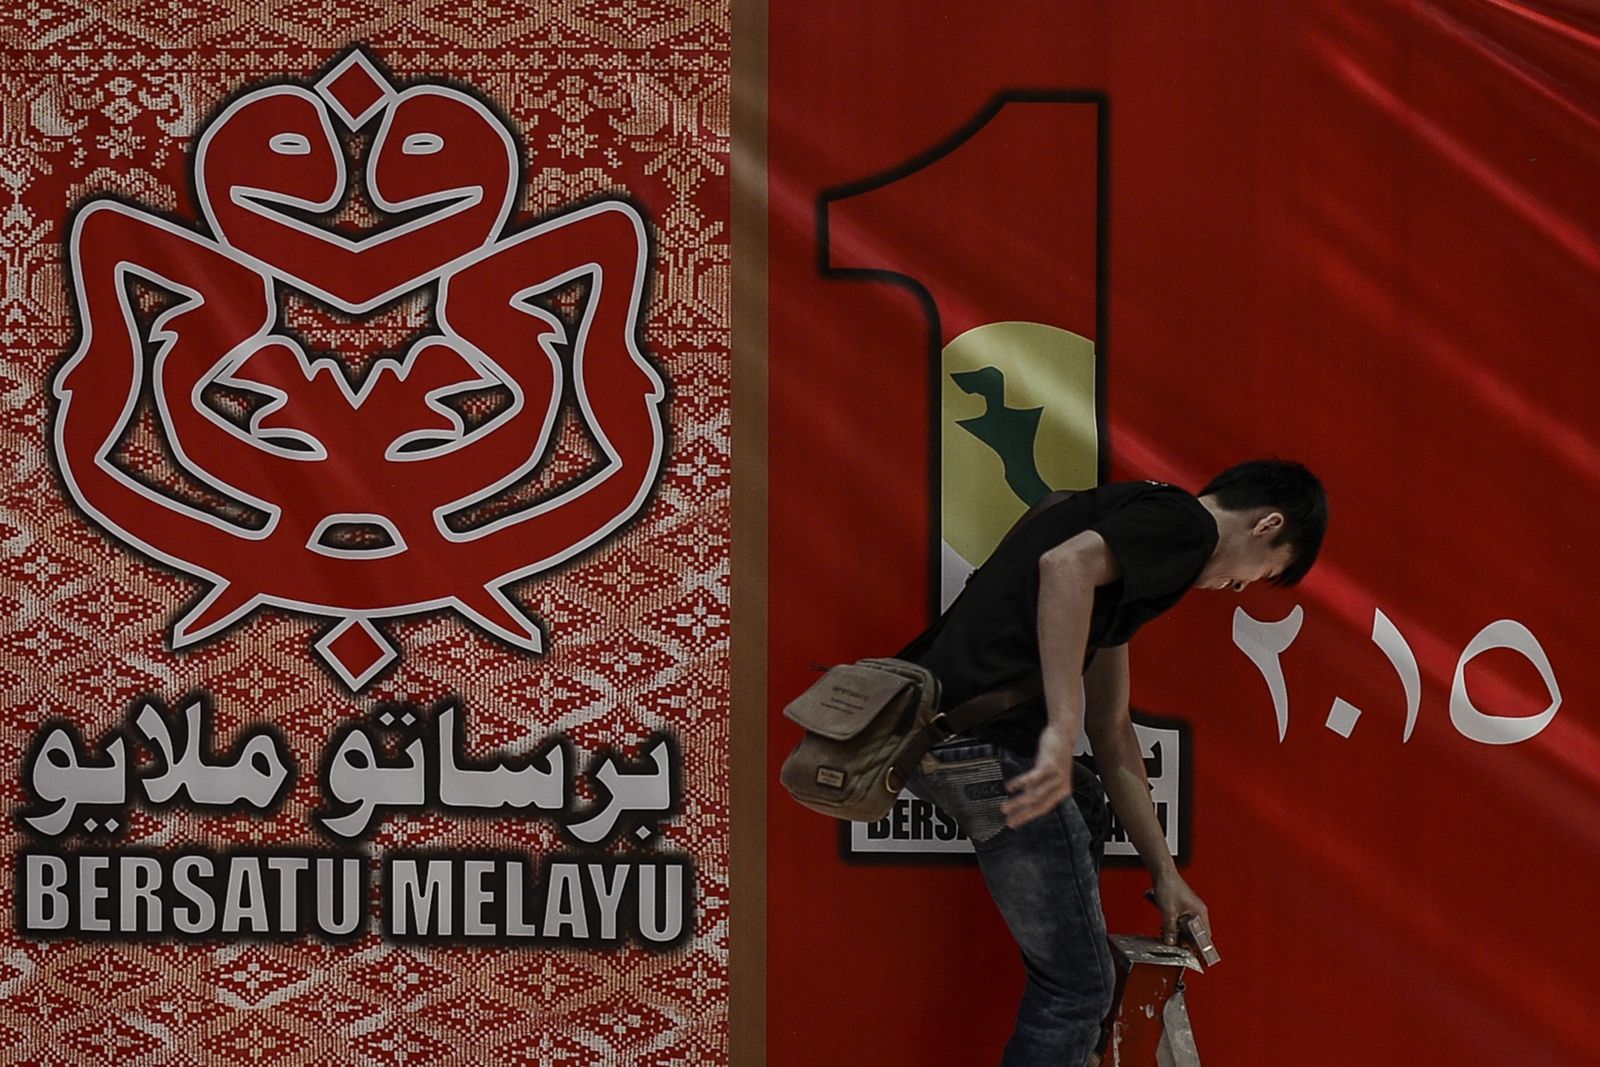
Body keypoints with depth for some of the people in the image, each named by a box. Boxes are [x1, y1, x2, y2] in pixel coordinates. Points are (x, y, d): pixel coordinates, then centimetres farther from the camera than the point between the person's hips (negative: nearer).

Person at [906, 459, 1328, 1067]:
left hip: (936, 735, 10)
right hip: (992, 747, -10)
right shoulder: (1187, 521, -3)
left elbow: (1109, 728, 28)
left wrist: (1165, 873, 31)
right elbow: (1067, 563, -26)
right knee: (1077, 986, 1)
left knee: (1084, 806, 37)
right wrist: (1061, 731, -29)